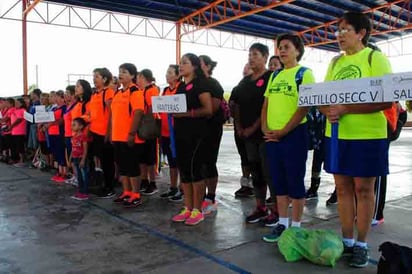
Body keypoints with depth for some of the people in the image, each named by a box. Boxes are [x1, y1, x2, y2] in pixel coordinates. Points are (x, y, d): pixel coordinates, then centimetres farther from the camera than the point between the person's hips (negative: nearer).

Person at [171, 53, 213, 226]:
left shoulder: (200, 84, -7)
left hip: (196, 134, -8)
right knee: (183, 171, 9)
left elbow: (208, 109, -16)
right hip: (181, 134, 8)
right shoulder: (181, 86, 17)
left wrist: (186, 113, -20)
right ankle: (187, 209, 19)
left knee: (195, 170, -4)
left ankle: (198, 211, 8)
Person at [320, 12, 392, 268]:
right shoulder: (335, 62, 13)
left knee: (363, 189, 3)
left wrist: (345, 109, -23)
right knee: (343, 187, 9)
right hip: (336, 134, 5)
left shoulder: (376, 58, -4)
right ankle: (347, 240, 21)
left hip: (367, 135, -5)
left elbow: (386, 100, -15)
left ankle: (362, 244, 16)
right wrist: (327, 110, -12)